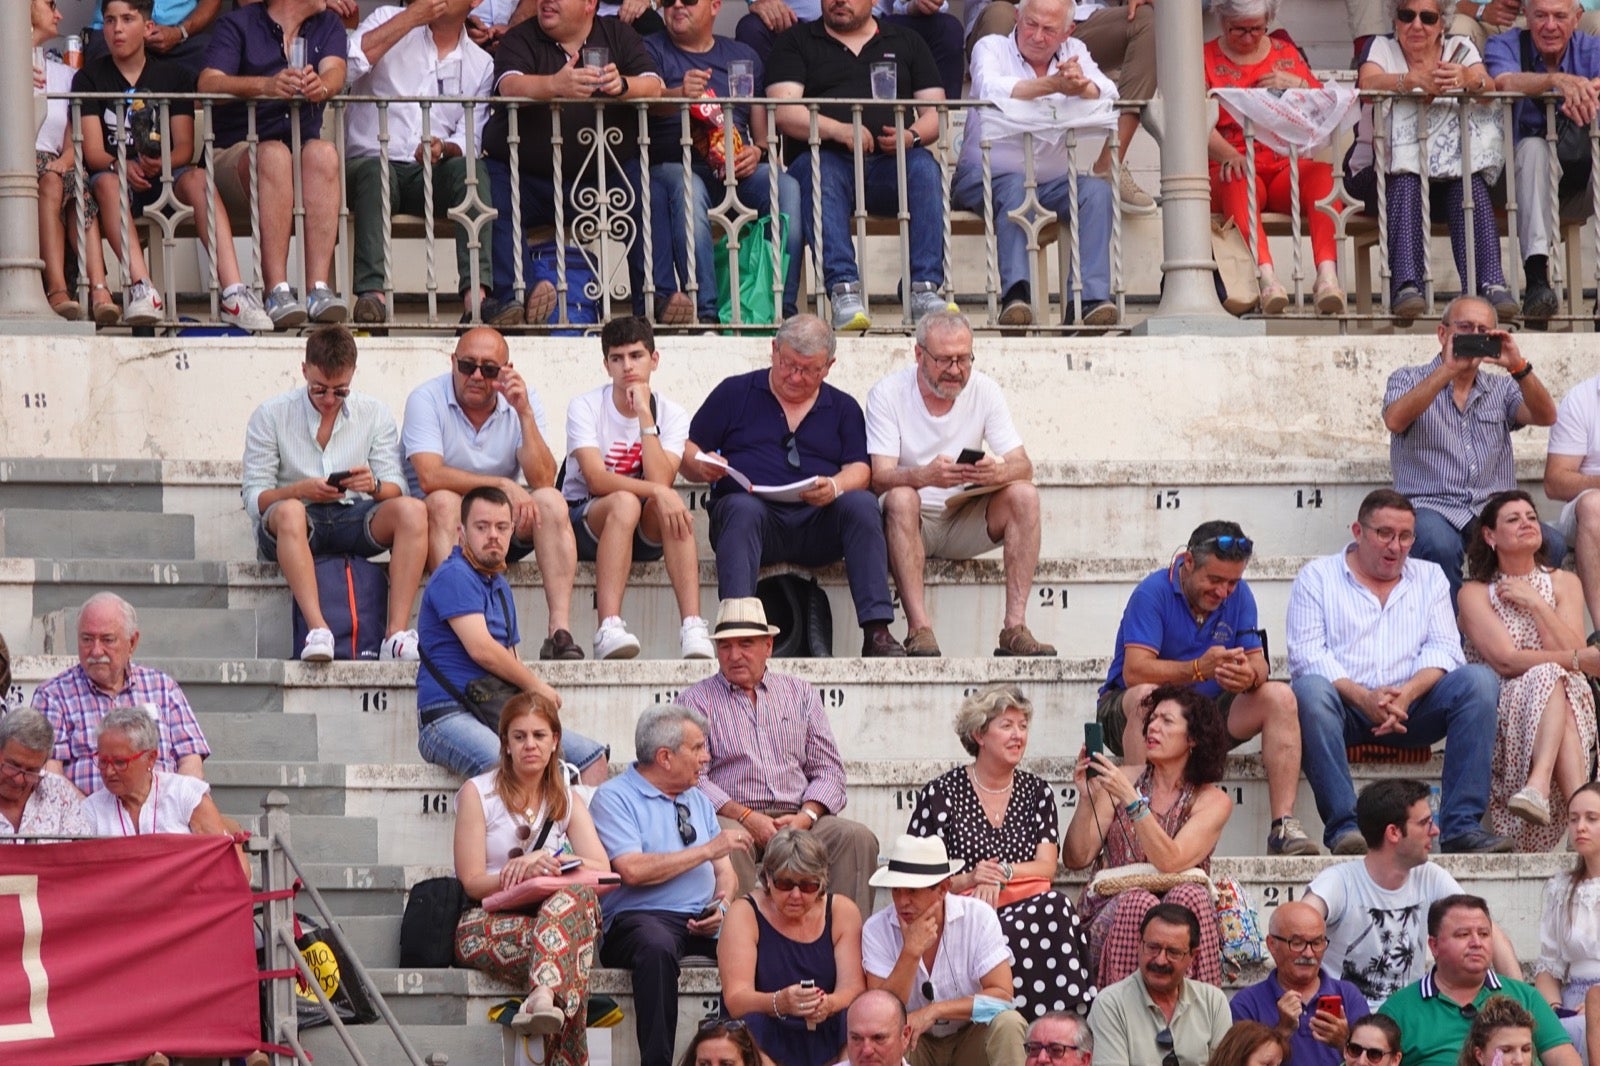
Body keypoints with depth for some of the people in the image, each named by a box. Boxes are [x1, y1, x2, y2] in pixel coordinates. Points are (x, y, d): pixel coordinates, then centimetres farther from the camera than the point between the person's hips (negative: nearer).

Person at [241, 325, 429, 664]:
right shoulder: (270, 416, 0)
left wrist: (374, 486, -24)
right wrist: (300, 490, -25)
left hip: (354, 519, 2)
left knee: (412, 511, -27)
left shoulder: (374, 414, 7)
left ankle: (397, 633, -37)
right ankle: (317, 630, -51)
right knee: (289, 512, -38)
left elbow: (397, 489, 1)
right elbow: (254, 500, -5)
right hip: (293, 526, -2)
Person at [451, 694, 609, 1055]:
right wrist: (526, 874, -23)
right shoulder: (478, 793, 3)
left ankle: (543, 997, -57)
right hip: (484, 924, -3)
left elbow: (603, 873, -1)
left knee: (580, 895, -35)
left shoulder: (567, 801, 14)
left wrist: (548, 860, -19)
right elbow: (472, 883, -4)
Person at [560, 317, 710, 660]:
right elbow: (596, 480, -22)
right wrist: (656, 492, -35)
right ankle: (609, 628, -48)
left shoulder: (671, 415, -1)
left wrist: (644, 414, -19)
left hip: (644, 532, 2)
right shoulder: (585, 407, -8)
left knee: (671, 507, -32)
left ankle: (692, 628, -42)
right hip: (585, 522, -2)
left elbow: (661, 482, -18)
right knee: (624, 503, -36)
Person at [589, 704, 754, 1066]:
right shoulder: (614, 798, 2)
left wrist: (722, 906, -4)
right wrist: (708, 850, -7)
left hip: (704, 924, 6)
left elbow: (725, 873, 20)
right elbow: (633, 870, -13)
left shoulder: (697, 802, 25)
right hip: (640, 917, -6)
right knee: (657, 946, -40)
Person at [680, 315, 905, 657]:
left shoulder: (843, 408, 20)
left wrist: (835, 487, -17)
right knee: (743, 508, -36)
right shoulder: (734, 393, 15)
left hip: (817, 527, 2)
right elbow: (687, 453, 13)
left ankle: (877, 631, -33)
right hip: (753, 517, -2)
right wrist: (701, 467, -12)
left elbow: (859, 471, 7)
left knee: (862, 503, -28)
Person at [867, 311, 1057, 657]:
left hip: (966, 523, 3)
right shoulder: (887, 394, -9)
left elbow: (1023, 466, -7)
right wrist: (925, 476, -42)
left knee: (1024, 495, -21)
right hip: (912, 524, -3)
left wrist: (999, 472, -33)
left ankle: (1015, 627, -28)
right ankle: (919, 629, -41)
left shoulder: (985, 390, 0)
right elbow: (880, 478, -20)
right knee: (901, 497, -35)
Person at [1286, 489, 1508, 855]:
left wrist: (1408, 693, -17)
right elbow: (1306, 654, -5)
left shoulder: (1429, 578, 19)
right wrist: (1364, 698, -20)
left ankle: (1461, 825, -29)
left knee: (1479, 680, -22)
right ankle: (1344, 825, -39)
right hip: (1345, 707, -3)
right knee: (1310, 689, -36)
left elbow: (1443, 648, 5)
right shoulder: (1317, 576, 9)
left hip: (1411, 710, 3)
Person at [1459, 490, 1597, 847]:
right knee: (1551, 676, -33)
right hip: (1502, 707, -2)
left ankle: (1539, 785, -57)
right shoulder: (1476, 592, 2)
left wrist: (1536, 604, -8)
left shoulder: (1563, 583, 13)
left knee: (1549, 680, -33)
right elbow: (1505, 659, -13)